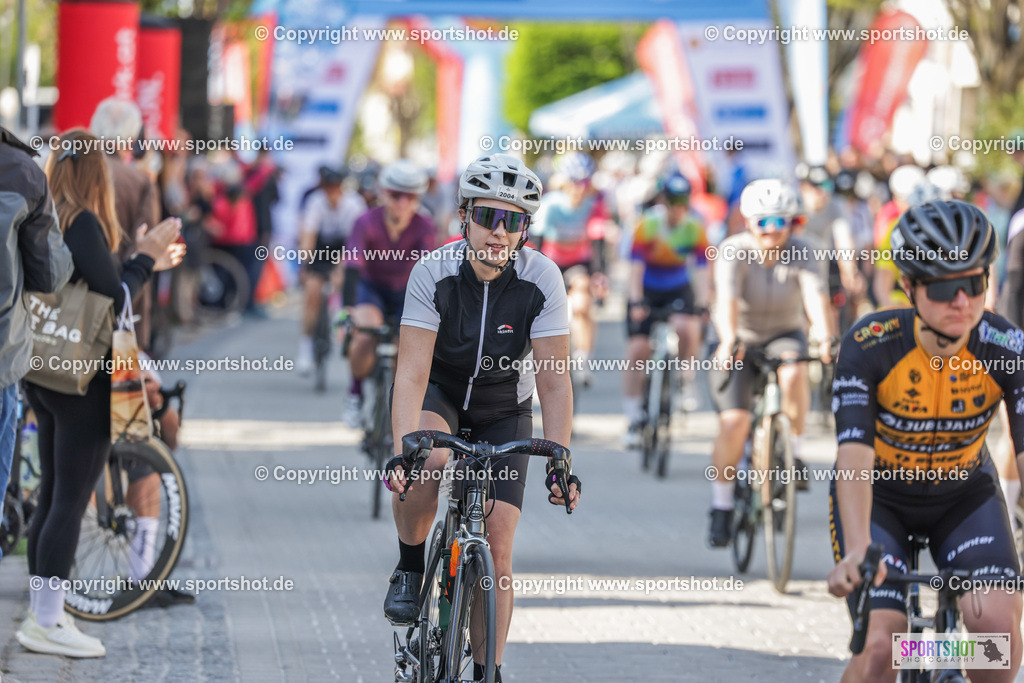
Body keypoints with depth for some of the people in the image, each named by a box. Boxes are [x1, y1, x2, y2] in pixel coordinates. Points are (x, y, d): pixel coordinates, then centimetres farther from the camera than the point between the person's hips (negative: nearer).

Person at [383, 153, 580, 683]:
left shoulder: (541, 279, -24)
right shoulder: (434, 273, -26)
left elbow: (554, 380, -22)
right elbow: (412, 372, -31)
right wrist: (402, 451, -44)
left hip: (503, 411, 1)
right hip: (439, 393, -1)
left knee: (497, 553, -6)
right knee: (427, 461, -37)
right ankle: (410, 568, -10)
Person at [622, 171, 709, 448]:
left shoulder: (695, 228, -14)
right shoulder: (648, 224, -18)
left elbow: (701, 268, -17)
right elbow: (637, 265, -21)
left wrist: (703, 303, -30)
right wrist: (635, 300, -33)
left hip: (679, 289, 0)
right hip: (647, 290, 0)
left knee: (687, 328, -31)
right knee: (638, 350, -9)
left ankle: (688, 379, -5)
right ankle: (633, 417, 1)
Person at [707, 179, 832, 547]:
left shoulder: (802, 254, -14)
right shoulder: (733, 251, -18)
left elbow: (816, 296, -31)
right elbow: (727, 299, -34)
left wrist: (825, 336, -51)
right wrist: (728, 340, -54)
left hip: (784, 336, 1)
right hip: (741, 341, -1)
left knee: (793, 372, -35)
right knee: (734, 421, -19)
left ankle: (794, 453, -14)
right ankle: (721, 506, -1)